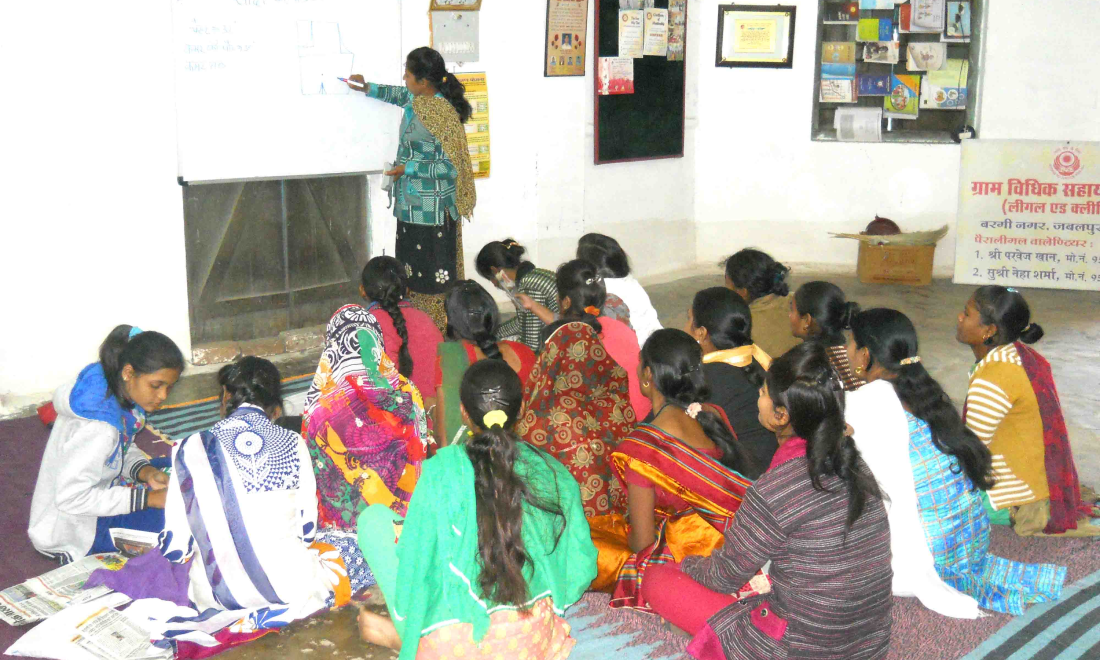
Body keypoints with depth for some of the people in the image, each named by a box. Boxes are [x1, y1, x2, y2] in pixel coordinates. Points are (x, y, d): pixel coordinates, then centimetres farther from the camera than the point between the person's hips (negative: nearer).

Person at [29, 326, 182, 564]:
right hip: (71, 529, -9)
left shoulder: (119, 393, -7)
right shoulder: (96, 427, -34)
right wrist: (147, 498, -28)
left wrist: (147, 473, -13)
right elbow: (71, 498, -32)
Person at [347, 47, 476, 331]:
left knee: (434, 273, -2)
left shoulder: (442, 114, -22)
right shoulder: (418, 99, 5)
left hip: (432, 208, -10)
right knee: (411, 267, 16)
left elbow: (453, 166, -22)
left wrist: (410, 168, -20)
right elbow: (402, 95, 32)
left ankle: (440, 327, 8)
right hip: (412, 203, 10)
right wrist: (368, 89, 30)